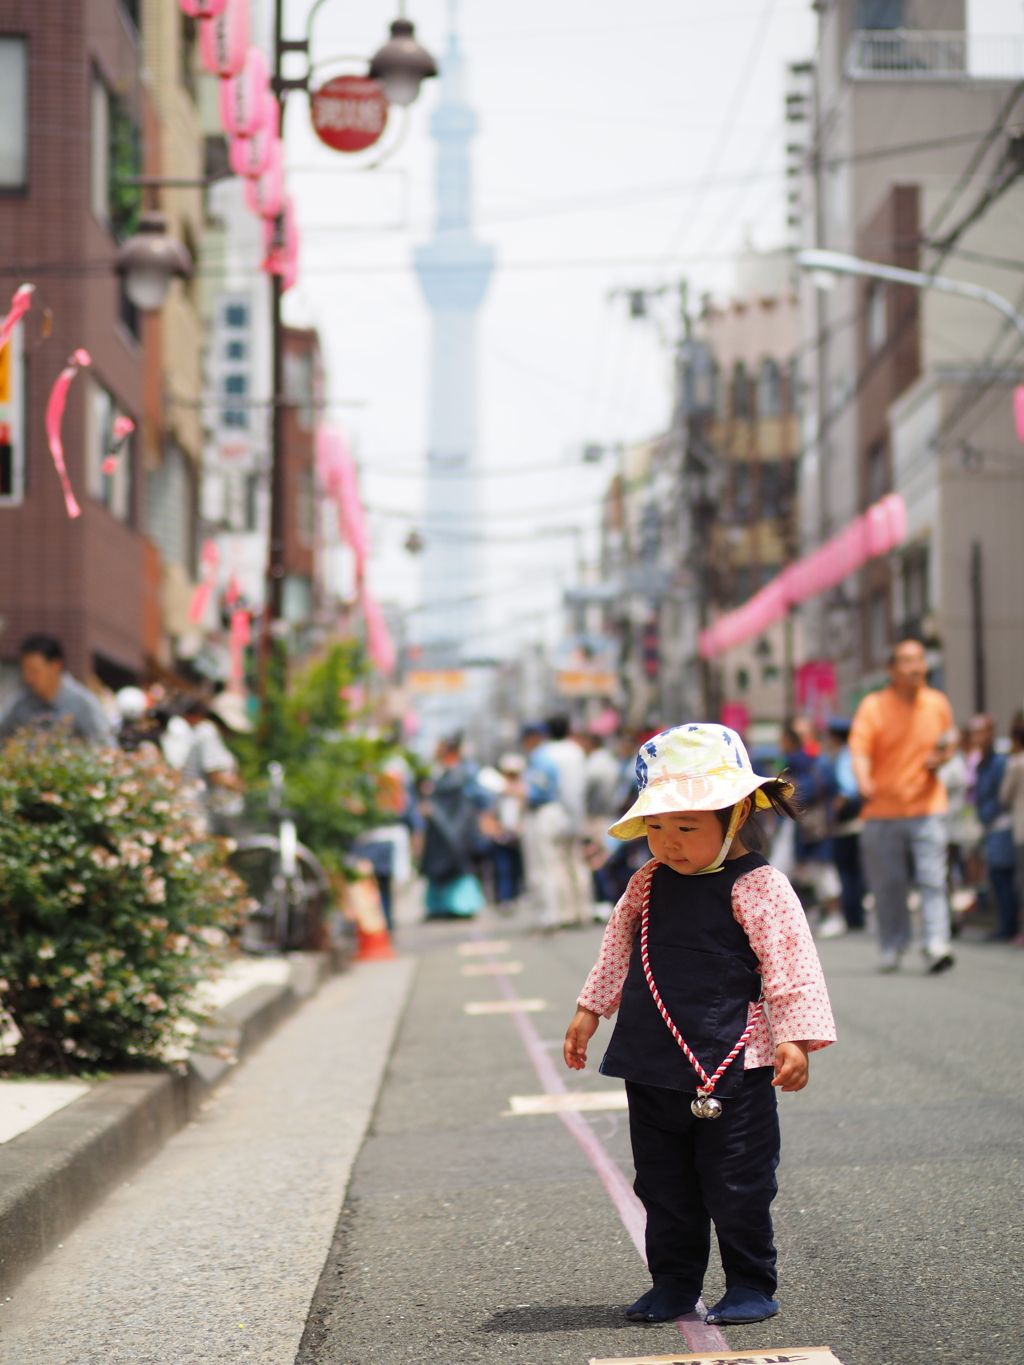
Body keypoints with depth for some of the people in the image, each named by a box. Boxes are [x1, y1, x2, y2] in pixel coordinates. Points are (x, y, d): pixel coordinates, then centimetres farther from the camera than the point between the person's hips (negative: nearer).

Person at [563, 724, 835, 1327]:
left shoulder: (758, 887, -11)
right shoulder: (650, 884, 6)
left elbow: (791, 967, -11)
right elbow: (618, 953, 19)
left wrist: (795, 1039, -17)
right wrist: (590, 1011, 20)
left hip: (731, 1071, -6)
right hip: (652, 1066, 6)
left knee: (736, 1186, 1)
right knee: (664, 1185, 14)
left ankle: (752, 1285, 16)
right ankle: (674, 1282, 27)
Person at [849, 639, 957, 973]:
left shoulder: (938, 703, 6)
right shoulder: (873, 706, -3)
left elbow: (948, 745, 21)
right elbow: (859, 749, -13)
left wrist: (941, 757, -3)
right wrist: (864, 783, -32)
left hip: (927, 807, 1)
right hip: (883, 809, -1)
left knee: (933, 878, -11)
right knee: (887, 884, 4)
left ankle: (936, 946, -15)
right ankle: (891, 949, 19)